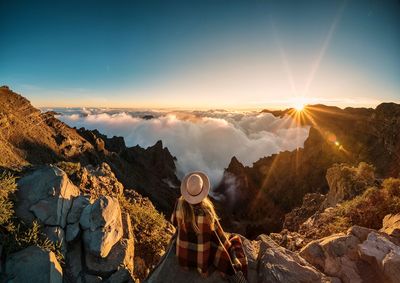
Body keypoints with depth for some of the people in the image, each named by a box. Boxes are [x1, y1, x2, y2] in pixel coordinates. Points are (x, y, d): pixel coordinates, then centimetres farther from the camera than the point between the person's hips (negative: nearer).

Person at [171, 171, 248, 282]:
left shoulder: (180, 203, -21)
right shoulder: (207, 211, -32)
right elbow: (220, 237, -16)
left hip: (182, 256, 4)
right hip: (203, 258, -3)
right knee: (235, 240, 19)